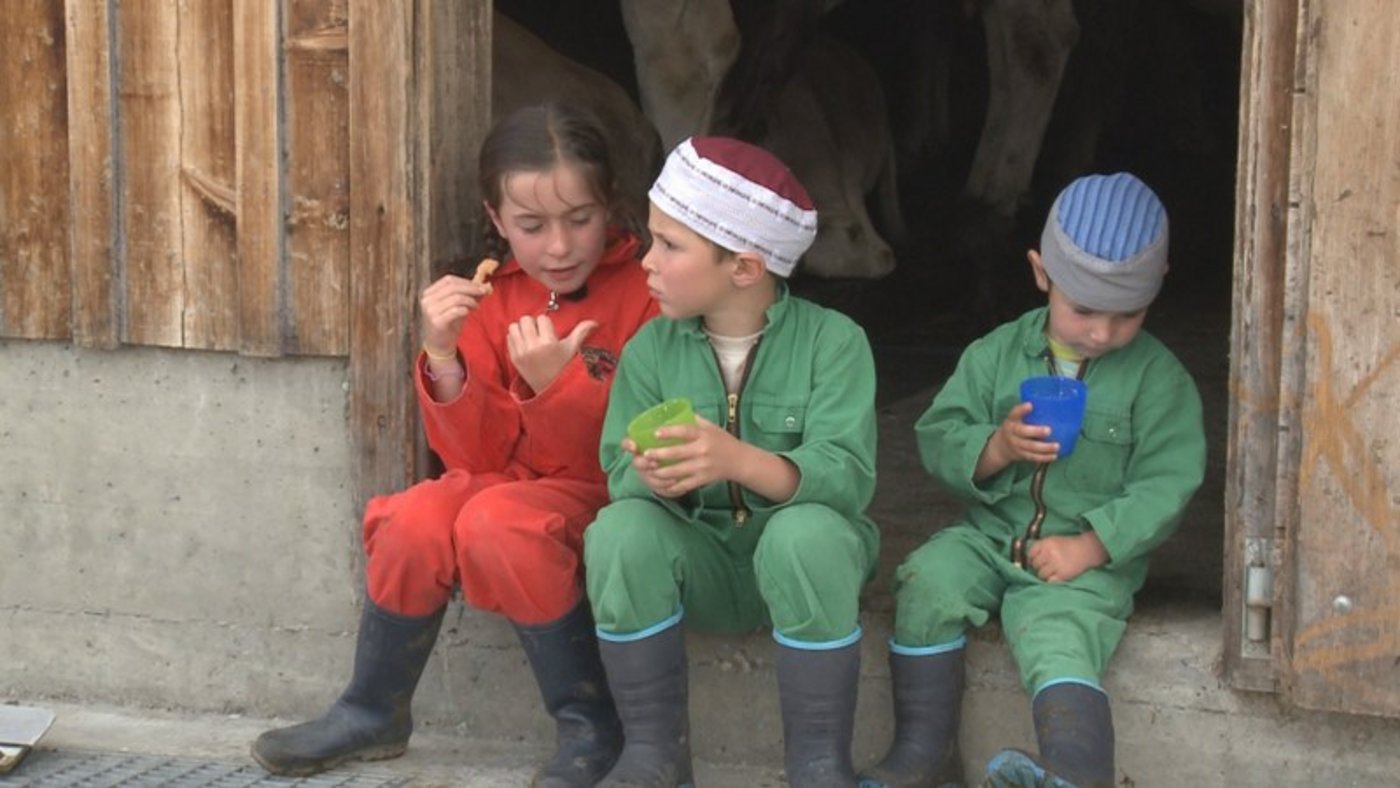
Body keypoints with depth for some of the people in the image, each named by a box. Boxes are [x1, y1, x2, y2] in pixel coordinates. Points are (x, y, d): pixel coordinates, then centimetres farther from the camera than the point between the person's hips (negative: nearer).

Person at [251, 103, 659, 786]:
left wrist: (557, 387, -28)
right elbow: (482, 460, -2)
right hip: (518, 483, 5)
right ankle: (372, 715, 1)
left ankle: (588, 724, -15)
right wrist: (443, 359, -18)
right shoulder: (491, 302, 3)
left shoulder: (647, 292, -10)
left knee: (498, 522, -31)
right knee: (415, 520, -23)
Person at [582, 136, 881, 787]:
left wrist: (740, 461, -41)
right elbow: (621, 474, -7)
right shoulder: (652, 348, -1)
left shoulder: (832, 341, -11)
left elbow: (848, 477, -23)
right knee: (621, 530, -27)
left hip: (798, 560, -3)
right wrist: (657, 478, -33)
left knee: (807, 532, -36)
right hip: (703, 562, 3)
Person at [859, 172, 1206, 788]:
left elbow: (1166, 485, -8)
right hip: (992, 533, 3)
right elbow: (937, 437, 3)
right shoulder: (997, 354, 4)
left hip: (1091, 558, -3)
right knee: (928, 581, -24)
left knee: (1059, 642, -30)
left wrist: (1090, 547, -18)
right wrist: (995, 448, -19)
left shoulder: (1159, 379, -3)